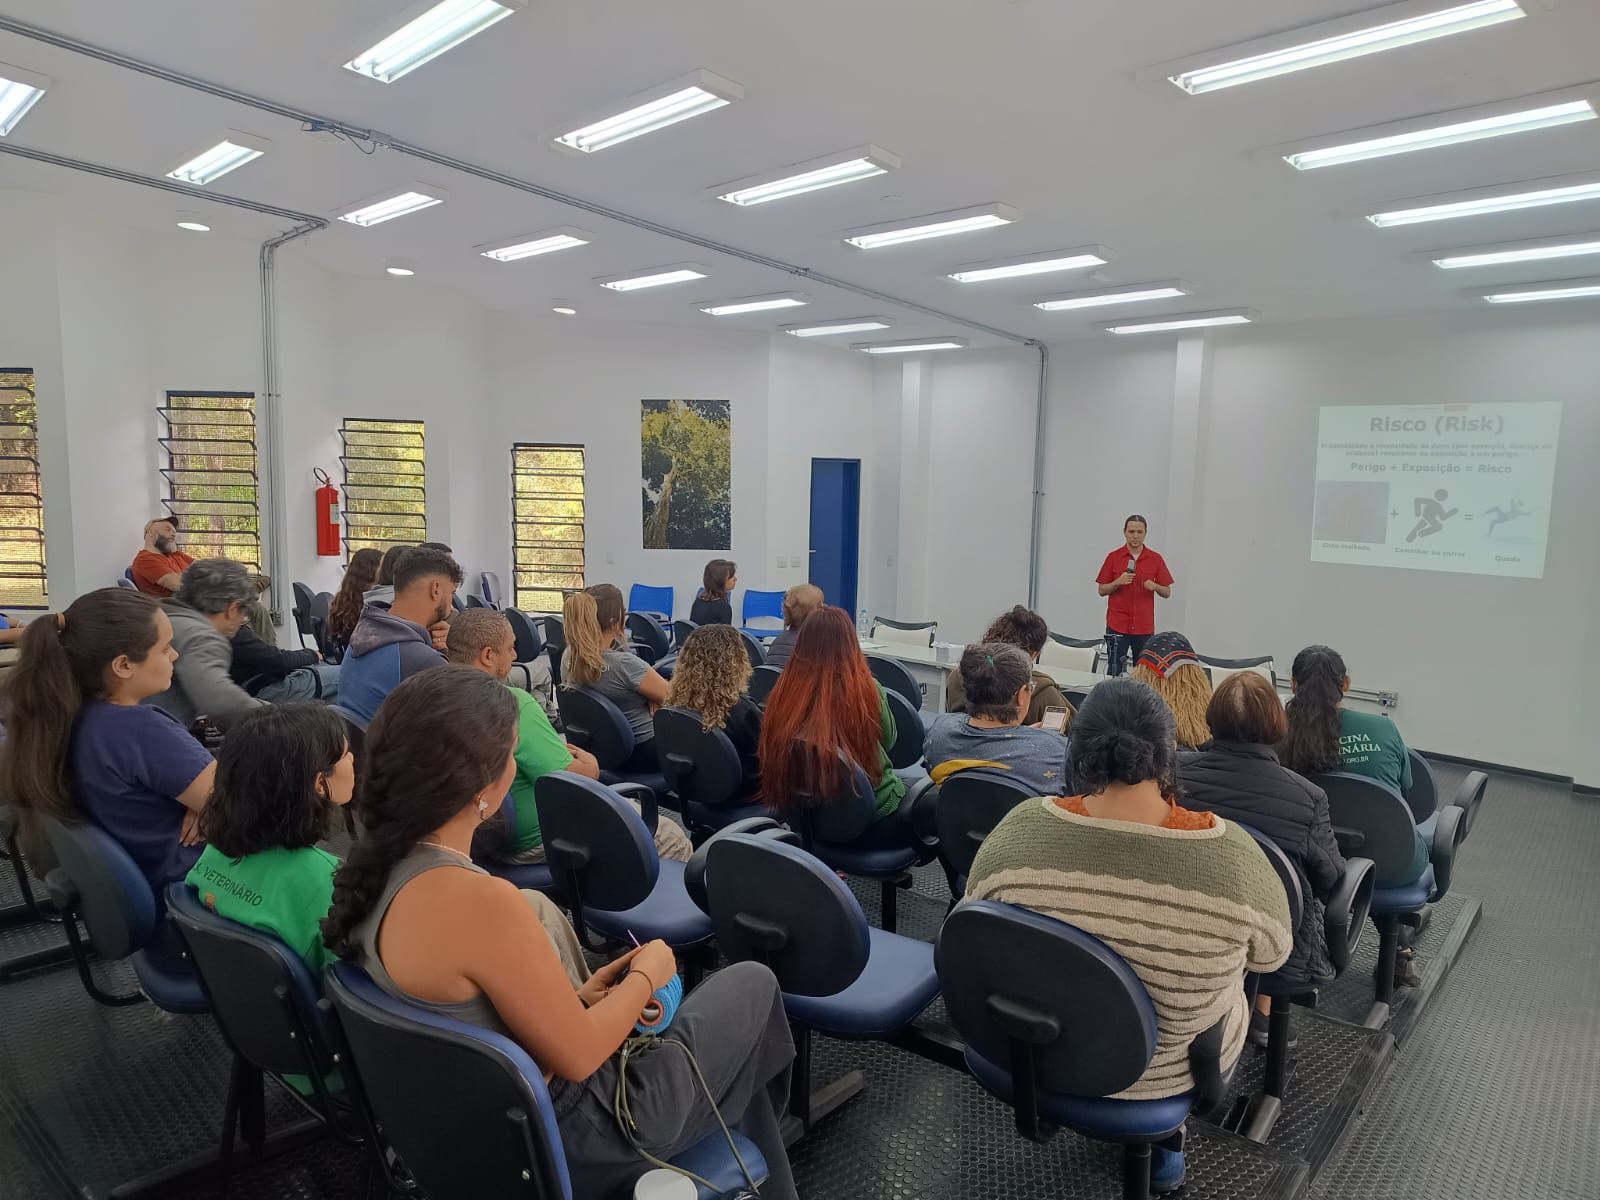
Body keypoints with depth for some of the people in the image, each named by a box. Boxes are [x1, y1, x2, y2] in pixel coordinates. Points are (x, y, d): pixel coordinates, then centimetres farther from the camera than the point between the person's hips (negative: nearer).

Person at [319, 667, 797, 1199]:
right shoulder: (479, 900, -35)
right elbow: (579, 1055, -23)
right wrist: (646, 976, -6)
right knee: (753, 985, 14)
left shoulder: (377, 865, -8)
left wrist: (578, 995, 1)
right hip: (557, 1135, -7)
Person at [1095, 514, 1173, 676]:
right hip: (1117, 626, -1)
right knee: (1115, 672, -1)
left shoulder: (1156, 559, 5)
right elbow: (1102, 590, 5)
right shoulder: (1113, 557, 3)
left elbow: (1167, 593, 8)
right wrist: (1118, 582, -14)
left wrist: (1155, 586, -13)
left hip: (1144, 626, 1)